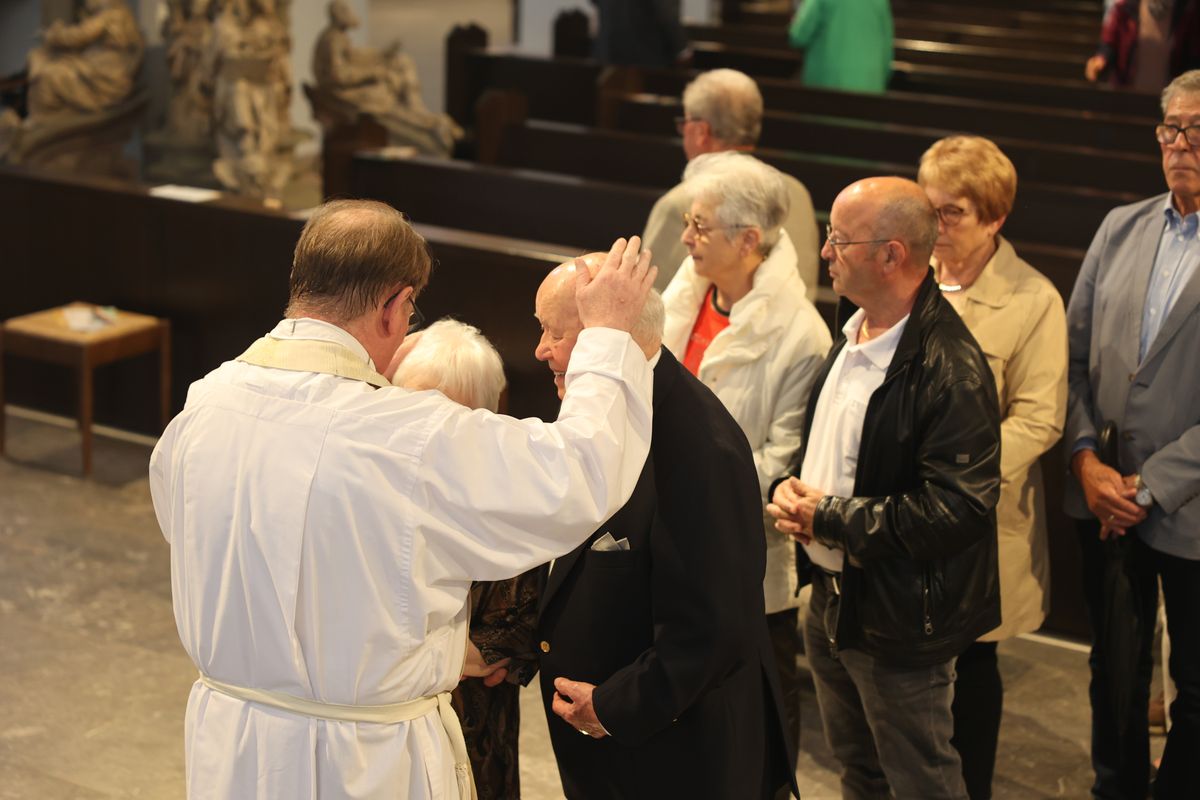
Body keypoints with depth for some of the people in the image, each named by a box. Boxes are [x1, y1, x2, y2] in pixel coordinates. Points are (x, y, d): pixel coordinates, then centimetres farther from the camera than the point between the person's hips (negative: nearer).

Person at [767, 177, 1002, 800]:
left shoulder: (950, 369, -25)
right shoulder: (853, 334, 5)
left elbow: (956, 511, -28)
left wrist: (827, 517, -20)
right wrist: (791, 486, -3)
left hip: (900, 625, -9)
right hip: (832, 601, 9)